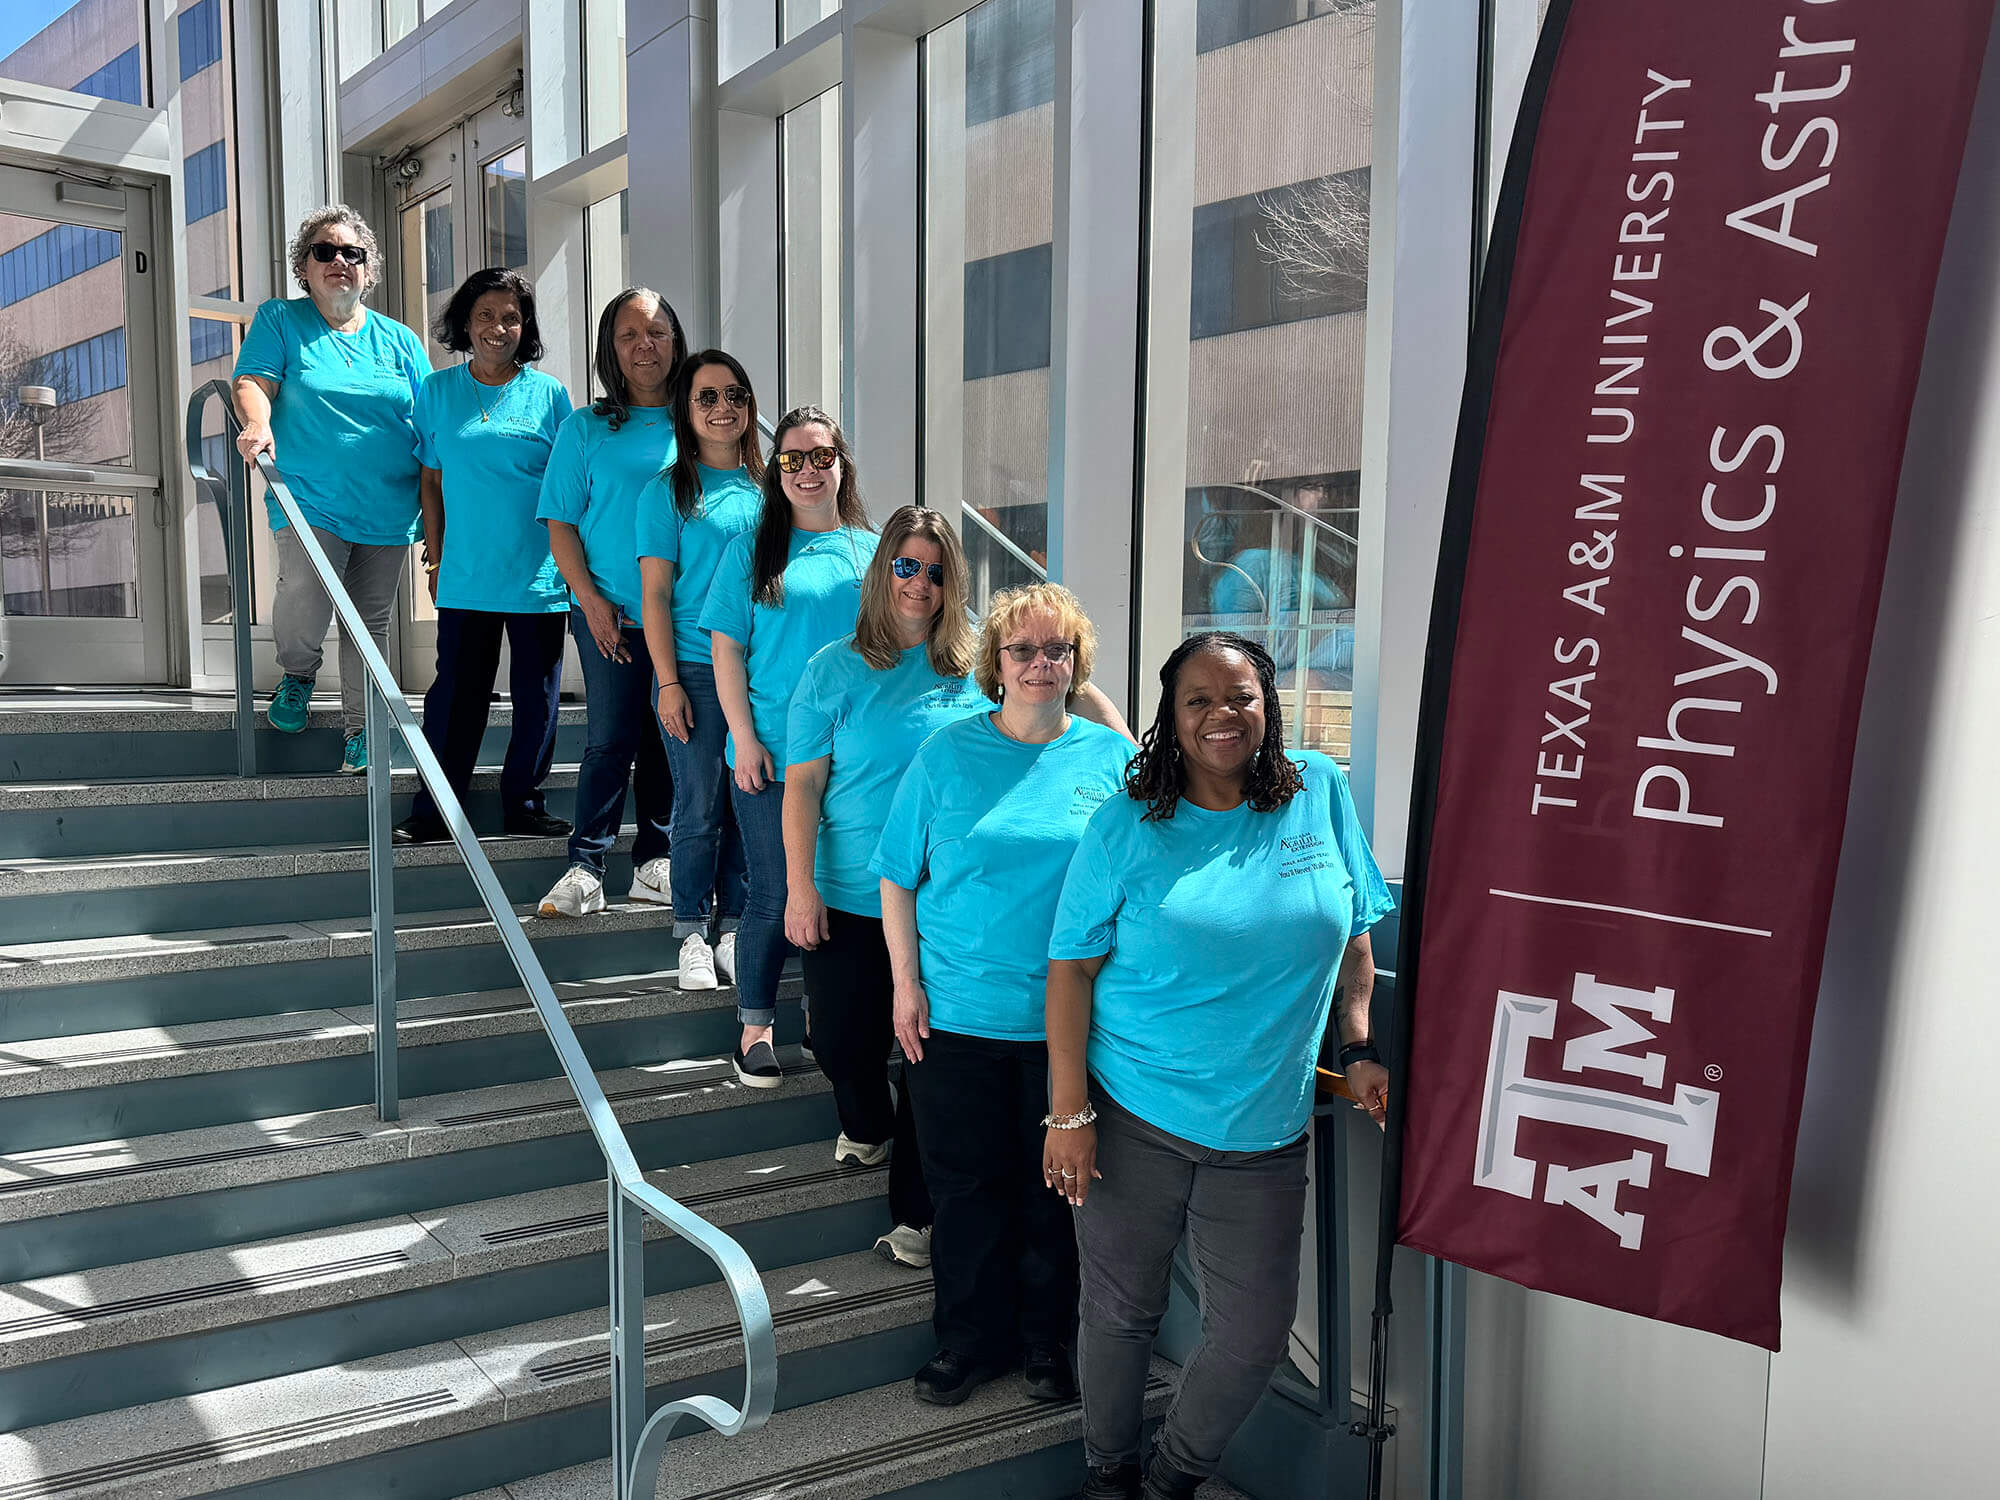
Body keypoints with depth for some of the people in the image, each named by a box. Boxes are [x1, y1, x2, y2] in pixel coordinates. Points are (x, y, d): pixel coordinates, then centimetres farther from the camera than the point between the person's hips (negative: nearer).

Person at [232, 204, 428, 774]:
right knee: (303, 599, -23)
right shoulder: (280, 320, 8)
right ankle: (297, 675, 9)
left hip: (388, 509, 3)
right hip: (310, 499, -3)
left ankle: (361, 731, 16)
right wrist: (257, 424, -26)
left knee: (371, 621, 5)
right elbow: (252, 382, -3)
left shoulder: (399, 340, 13)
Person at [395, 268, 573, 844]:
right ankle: (433, 812, 14)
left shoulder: (548, 393, 3)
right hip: (465, 575, 0)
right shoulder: (437, 391, 7)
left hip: (539, 577, 0)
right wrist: (434, 557, 7)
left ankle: (523, 805, 20)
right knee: (457, 692, 3)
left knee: (537, 697, 6)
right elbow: (431, 479, 11)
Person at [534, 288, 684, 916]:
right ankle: (585, 869, 7)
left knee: (667, 741, 8)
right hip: (612, 615, -2)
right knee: (610, 740, -3)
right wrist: (592, 601, -9)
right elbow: (562, 525, 2)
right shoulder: (585, 429, 4)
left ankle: (653, 863, 20)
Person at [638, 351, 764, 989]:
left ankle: (732, 927, 21)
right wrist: (668, 682, -10)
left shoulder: (764, 488, 10)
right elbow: (656, 594, -3)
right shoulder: (668, 492, -1)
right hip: (696, 671, -3)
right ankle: (693, 934, 15)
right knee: (700, 807, 1)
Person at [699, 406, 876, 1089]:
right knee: (774, 893, 1)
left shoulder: (872, 550, 9)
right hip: (772, 754, -2)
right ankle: (756, 1027, 15)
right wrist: (744, 737, -8)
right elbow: (727, 648, 0)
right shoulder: (753, 548, 3)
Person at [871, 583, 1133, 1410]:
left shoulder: (1113, 759, 0)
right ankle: (968, 1340, 29)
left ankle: (1047, 1341, 32)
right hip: (956, 1011, 0)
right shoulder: (947, 753, -1)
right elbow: (898, 877, 2)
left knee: (1056, 1187, 12)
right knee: (964, 1184, 10)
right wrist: (907, 984, -4)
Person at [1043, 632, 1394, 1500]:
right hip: (1133, 1118, -2)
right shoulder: (1126, 825, -6)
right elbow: (1072, 968, -5)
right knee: (1121, 1313, 12)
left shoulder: (1320, 792, 0)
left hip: (1263, 1132, 2)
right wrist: (1068, 1111, -10)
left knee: (1255, 1335, 9)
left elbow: (1354, 936, 9)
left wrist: (1359, 1050, 2)